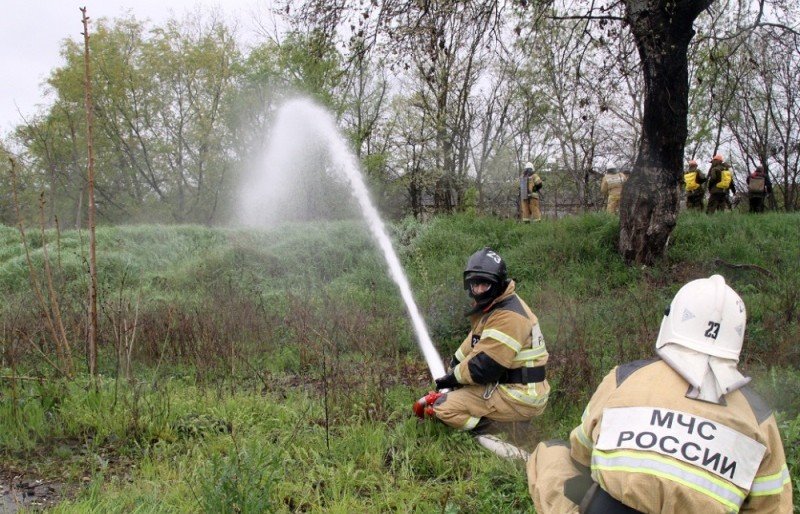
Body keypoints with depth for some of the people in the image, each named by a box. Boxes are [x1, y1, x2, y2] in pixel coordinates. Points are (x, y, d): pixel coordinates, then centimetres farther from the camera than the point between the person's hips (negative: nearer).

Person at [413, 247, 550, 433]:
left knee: (442, 407, -15)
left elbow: (484, 367, -25)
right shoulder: (493, 305, 9)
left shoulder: (508, 316, -24)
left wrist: (452, 378, -10)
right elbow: (475, 341, 21)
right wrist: (454, 364, 11)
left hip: (519, 397, -10)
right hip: (505, 383, 10)